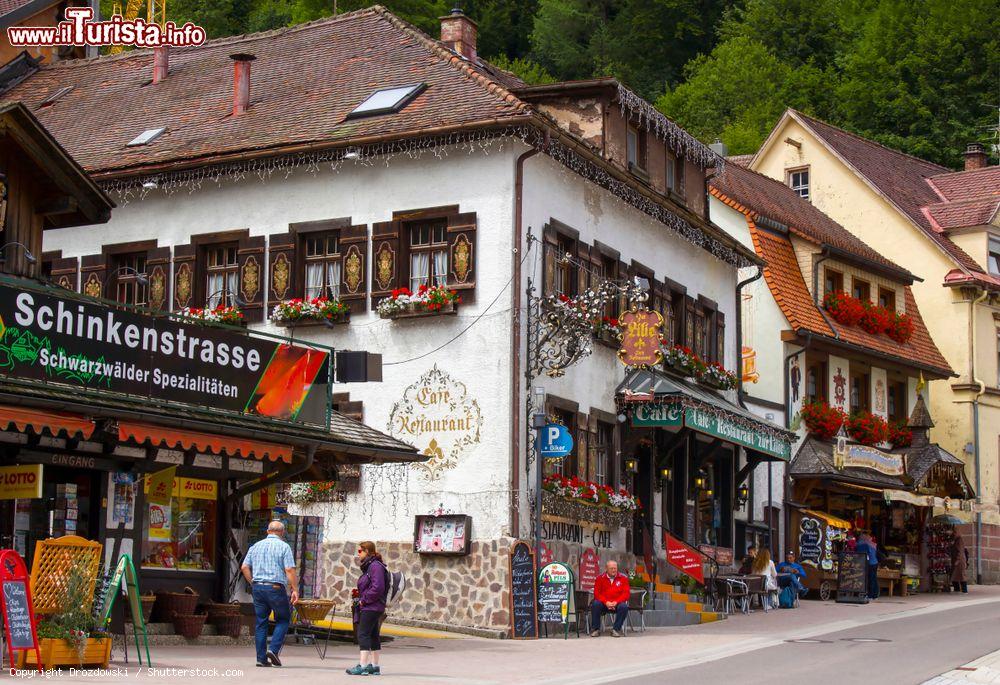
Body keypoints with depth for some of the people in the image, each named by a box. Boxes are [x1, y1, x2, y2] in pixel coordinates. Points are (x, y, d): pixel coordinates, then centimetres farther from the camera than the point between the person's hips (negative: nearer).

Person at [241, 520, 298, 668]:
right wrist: (295, 590, -9)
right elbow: (289, 570, -11)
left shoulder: (256, 546, 11)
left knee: (261, 622, 9)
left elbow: (244, 567, 8)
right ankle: (274, 649, -6)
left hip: (257, 587, 5)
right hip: (276, 588, -4)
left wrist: (253, 584, 14)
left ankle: (261, 658, 7)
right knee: (283, 619, 10)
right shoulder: (284, 547, -3)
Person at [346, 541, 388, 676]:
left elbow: (378, 588, -23)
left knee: (363, 634, -11)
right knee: (373, 636, 12)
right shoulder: (369, 566, 17)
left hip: (371, 608, -10)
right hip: (369, 608, 10)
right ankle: (375, 666, 16)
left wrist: (364, 600, -16)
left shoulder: (376, 566, -16)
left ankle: (362, 665, -13)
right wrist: (360, 596, 10)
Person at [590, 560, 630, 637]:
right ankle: (595, 629, -16)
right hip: (603, 603, 0)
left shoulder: (623, 578, 3)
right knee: (595, 604, -30)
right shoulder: (600, 578, 4)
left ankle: (616, 629, -17)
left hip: (618, 603, 0)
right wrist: (606, 602, -17)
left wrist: (616, 602, -17)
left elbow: (626, 593, -2)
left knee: (624, 607, -32)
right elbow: (597, 593, -1)